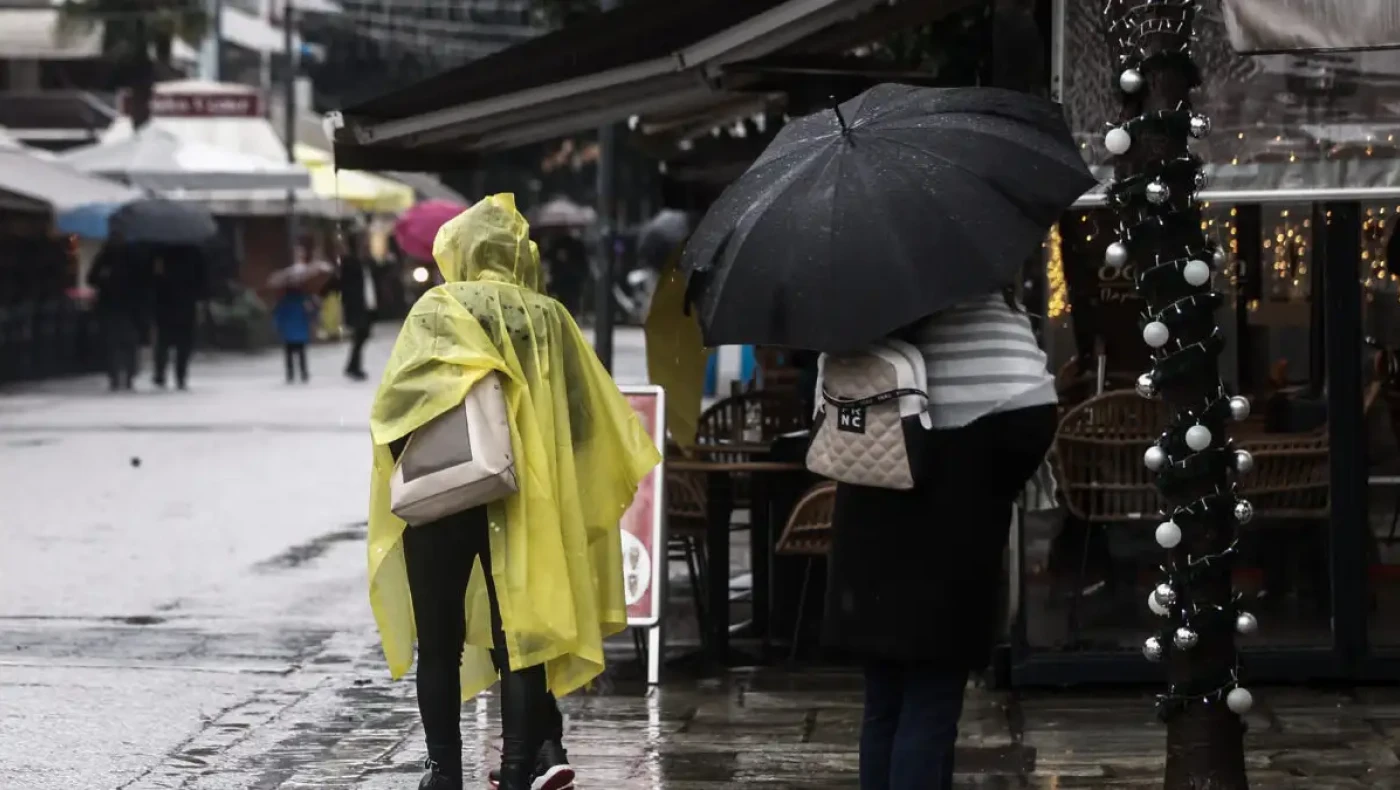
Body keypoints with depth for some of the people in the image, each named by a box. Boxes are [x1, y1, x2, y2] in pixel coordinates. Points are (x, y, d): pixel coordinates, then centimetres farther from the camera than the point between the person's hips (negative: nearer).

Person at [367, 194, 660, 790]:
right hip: (523, 497, 2)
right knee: (517, 631, 7)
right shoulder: (549, 317, 5)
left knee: (440, 642, 6)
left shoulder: (438, 309, -4)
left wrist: (408, 459, -7)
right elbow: (585, 415, 6)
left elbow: (395, 399, -15)